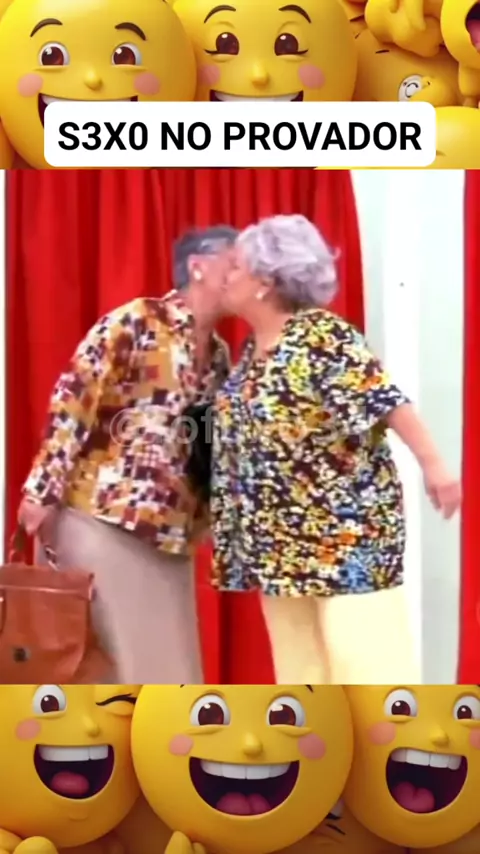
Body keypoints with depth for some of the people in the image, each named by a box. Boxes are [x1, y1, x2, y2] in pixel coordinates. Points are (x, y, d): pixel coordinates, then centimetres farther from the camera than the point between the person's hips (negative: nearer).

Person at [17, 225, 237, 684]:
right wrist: (45, 490, -16)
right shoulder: (137, 321, -8)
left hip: (168, 533, 7)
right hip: (100, 520, -7)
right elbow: (73, 401, -12)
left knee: (164, 665, 10)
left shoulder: (220, 356, 15)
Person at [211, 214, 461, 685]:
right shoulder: (250, 352, 11)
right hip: (283, 539, 9)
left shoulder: (322, 336, -14)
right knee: (299, 663, 14)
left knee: (362, 654, -5)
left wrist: (432, 463, -29)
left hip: (346, 530, -8)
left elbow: (384, 398, -22)